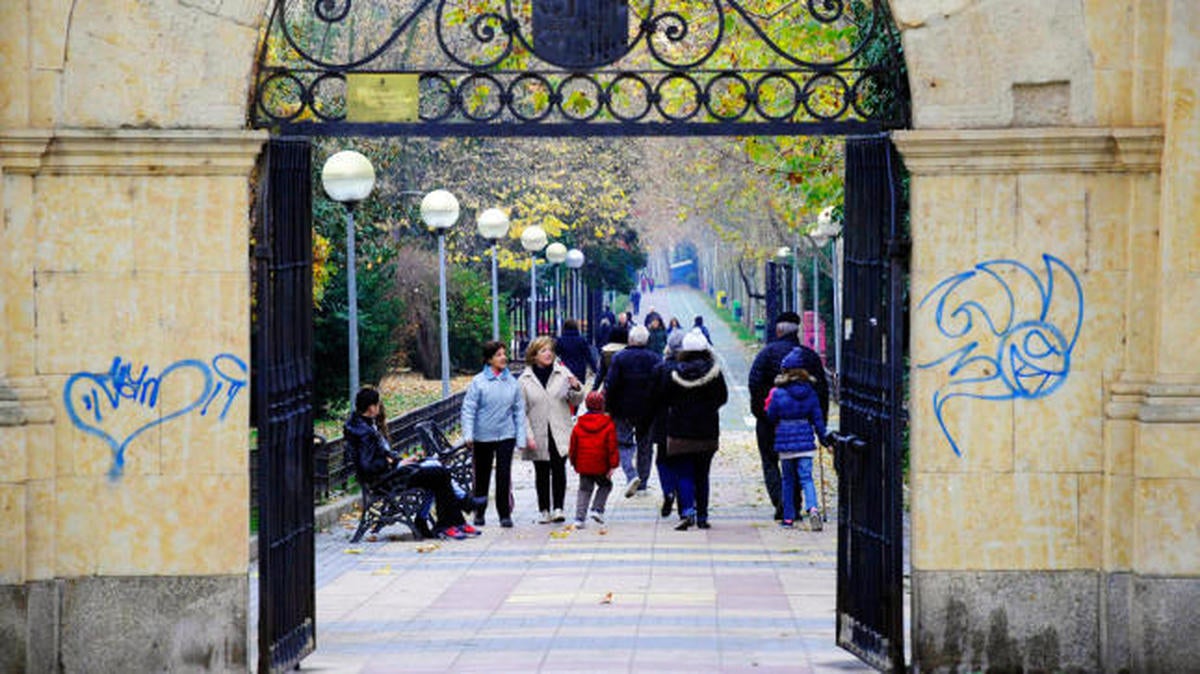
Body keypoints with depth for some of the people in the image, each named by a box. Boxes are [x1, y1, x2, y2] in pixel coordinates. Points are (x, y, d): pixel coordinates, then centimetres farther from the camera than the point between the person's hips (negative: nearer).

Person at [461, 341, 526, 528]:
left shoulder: (512, 382, 3)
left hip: (506, 435, 1)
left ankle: (505, 514, 3)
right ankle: (479, 513, 24)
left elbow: (519, 410, 6)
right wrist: (468, 434, -13)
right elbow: (468, 409, -5)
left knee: (504, 475, -5)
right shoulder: (478, 382, -5)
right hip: (483, 436, -1)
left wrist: (521, 437, 1)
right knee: (482, 476, 10)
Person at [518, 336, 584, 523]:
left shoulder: (562, 373, 4)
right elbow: (521, 412, -1)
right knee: (541, 473, 6)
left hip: (559, 434, 0)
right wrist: (528, 436, -9)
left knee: (559, 470, -5)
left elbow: (576, 401, 10)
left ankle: (558, 508, 1)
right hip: (538, 436, 0)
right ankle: (544, 510, 14)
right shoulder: (524, 380, 0)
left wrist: (576, 388, -12)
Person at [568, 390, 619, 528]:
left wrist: (574, 463, 20)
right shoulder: (608, 425, -7)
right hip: (601, 467, -3)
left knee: (584, 489, 11)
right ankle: (597, 509, 4)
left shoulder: (578, 425, 2)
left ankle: (579, 517, 1)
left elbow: (573, 446, 8)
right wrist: (613, 465, -6)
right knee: (605, 485, 20)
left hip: (583, 466, 3)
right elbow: (612, 447, -9)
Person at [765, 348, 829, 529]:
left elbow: (771, 417, 1)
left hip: (785, 440, -1)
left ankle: (788, 517, 16)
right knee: (806, 477, -1)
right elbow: (818, 418, 4)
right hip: (805, 438, 1)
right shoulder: (810, 392, 0)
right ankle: (813, 508, -26)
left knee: (788, 480, 12)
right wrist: (824, 438, 12)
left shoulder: (778, 393, -9)